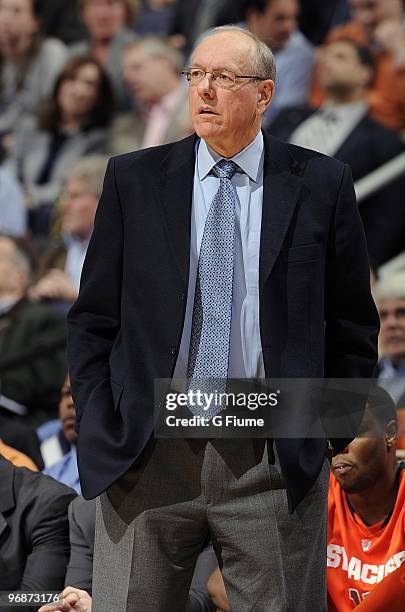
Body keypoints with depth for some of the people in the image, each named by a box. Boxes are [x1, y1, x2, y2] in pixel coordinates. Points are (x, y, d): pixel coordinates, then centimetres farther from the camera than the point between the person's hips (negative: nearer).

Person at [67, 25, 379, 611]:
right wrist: (99, 430, 1)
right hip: (147, 458, 1)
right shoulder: (133, 179, 7)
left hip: (276, 464, -1)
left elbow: (353, 325, 10)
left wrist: (330, 431, 4)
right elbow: (93, 318, 10)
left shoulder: (320, 184, 4)